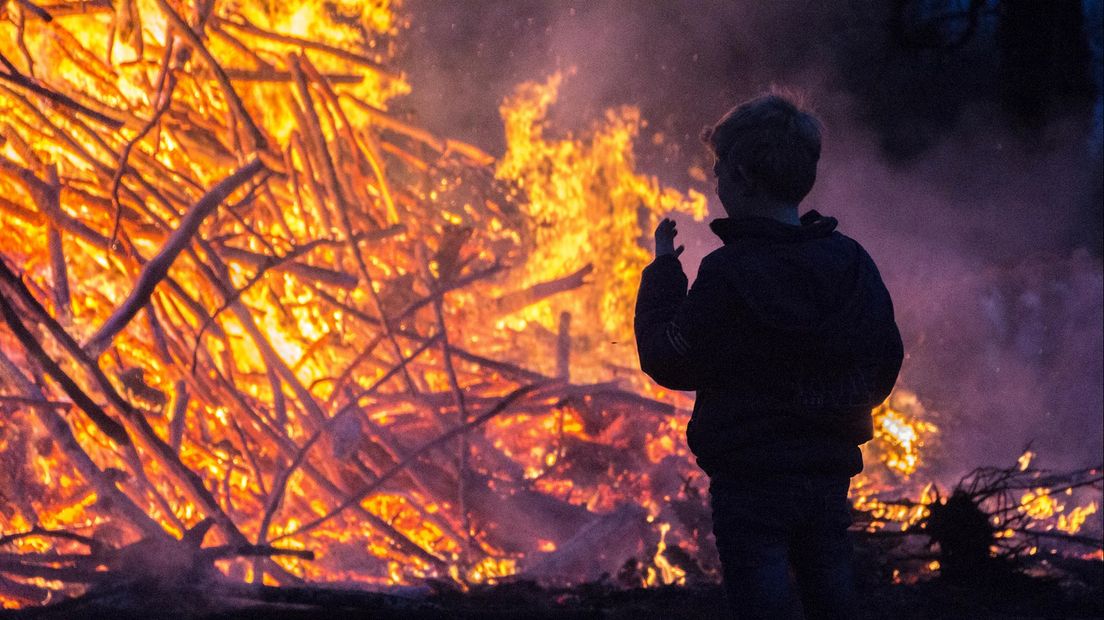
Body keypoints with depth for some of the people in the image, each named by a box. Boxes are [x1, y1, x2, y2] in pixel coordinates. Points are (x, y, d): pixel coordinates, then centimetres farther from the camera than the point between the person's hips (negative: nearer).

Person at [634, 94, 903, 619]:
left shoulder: (728, 272, -17)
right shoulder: (853, 262, 1)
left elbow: (668, 363, -9)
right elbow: (886, 364, 10)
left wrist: (662, 271, 1)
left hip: (750, 482, -6)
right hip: (830, 476, 6)